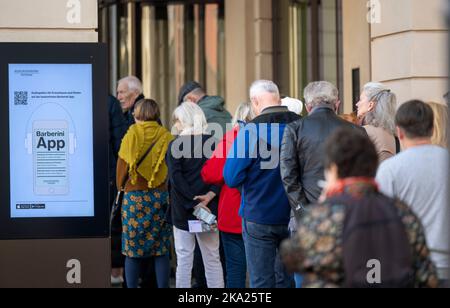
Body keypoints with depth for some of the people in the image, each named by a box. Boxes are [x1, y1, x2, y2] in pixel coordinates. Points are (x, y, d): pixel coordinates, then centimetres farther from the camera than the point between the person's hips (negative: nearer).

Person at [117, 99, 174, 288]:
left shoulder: (132, 135, -3)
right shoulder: (165, 136, 0)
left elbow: (122, 165, 1)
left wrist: (120, 187, 16)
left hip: (134, 196, -1)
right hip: (160, 197, 1)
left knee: (132, 250, 4)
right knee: (161, 250, 5)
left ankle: (132, 286, 4)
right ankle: (163, 286, 4)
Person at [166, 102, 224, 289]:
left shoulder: (175, 145, -6)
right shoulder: (212, 143, 3)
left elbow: (176, 178, -15)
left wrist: (194, 204, -16)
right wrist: (210, 195, -12)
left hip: (182, 210, -3)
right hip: (209, 209, 3)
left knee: (184, 260, 3)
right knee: (212, 259, 8)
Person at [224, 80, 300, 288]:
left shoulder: (251, 131, -15)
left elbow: (231, 178, -16)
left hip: (259, 218, -4)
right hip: (293, 217, 4)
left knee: (261, 281, 4)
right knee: (286, 279, 16)